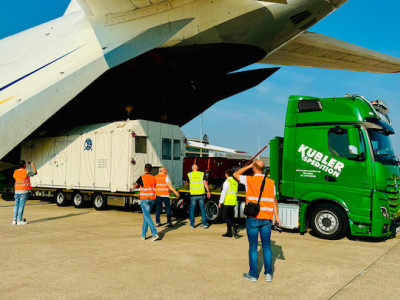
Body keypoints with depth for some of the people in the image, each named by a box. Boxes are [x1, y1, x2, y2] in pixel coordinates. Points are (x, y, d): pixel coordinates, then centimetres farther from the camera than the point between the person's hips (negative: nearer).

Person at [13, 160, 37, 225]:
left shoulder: (15, 172, 5)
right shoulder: (26, 172, -12)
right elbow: (35, 172, 0)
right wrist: (33, 165, 13)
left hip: (17, 191, 5)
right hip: (24, 191, -5)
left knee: (16, 205, 10)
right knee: (21, 205, -3)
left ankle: (14, 220, 11)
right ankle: (19, 220, -2)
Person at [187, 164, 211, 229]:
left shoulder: (189, 175, 3)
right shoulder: (202, 174, 4)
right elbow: (205, 183, -4)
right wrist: (208, 191, -1)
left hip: (193, 195, -1)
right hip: (201, 194, 1)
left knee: (192, 209, 9)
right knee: (202, 209, 9)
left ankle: (192, 224, 11)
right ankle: (204, 224, 7)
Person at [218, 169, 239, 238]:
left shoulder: (227, 182, -13)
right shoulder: (235, 182, 12)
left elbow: (223, 193, -15)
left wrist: (220, 202, -13)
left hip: (227, 202, -8)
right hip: (233, 203, 8)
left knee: (225, 217, -2)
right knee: (230, 217, 12)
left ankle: (234, 227, -19)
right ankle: (229, 232, 14)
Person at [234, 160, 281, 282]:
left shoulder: (248, 180, -4)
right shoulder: (270, 182, 3)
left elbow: (236, 174, 14)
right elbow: (274, 200, 7)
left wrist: (248, 166, 16)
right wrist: (276, 216, 14)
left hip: (253, 218, -2)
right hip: (267, 218, 3)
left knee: (253, 246, 4)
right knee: (266, 246, 11)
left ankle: (253, 274, 11)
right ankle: (268, 274, 13)